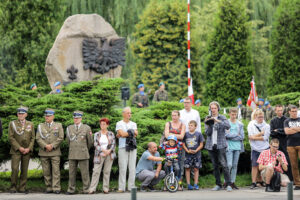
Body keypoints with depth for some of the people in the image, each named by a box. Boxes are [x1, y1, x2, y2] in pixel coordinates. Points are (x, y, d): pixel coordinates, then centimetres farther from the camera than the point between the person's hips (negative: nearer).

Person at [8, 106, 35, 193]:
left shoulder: (30, 124, 10)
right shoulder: (12, 124, 2)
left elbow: (33, 138, 8)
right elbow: (11, 138, -4)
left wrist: (28, 148, -7)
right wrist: (19, 148, -12)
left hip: (27, 150, 2)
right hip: (16, 150, -2)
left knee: (24, 170, 2)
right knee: (15, 169, -11)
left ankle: (22, 188, 7)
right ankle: (13, 187, -1)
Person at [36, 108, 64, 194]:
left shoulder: (58, 125, 9)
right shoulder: (40, 126, 12)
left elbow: (60, 138, 0)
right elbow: (38, 138, 2)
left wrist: (52, 146, -11)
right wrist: (46, 146, -13)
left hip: (55, 152, -2)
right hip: (43, 153, 2)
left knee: (56, 170, -7)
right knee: (46, 171, 1)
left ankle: (56, 188, -6)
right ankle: (49, 188, 7)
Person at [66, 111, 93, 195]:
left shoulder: (86, 128, 1)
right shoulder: (69, 128, 9)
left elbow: (90, 142, 10)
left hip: (83, 154, -2)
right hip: (72, 155, 2)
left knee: (85, 173, -1)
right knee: (71, 173, 4)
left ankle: (86, 190, 5)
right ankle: (71, 190, 9)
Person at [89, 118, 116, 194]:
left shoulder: (111, 134, 9)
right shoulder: (97, 134, 9)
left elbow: (113, 144, 3)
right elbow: (96, 145, -1)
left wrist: (109, 151, -13)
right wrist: (103, 150, -14)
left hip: (109, 155, 0)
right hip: (99, 155, 0)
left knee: (107, 171, -1)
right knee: (96, 171, -7)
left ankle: (106, 188, 4)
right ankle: (92, 188, -7)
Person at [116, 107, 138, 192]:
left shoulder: (133, 124, 17)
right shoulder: (119, 124, 7)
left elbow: (136, 134, 0)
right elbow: (122, 133, -9)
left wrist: (124, 134, -6)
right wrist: (131, 132, 1)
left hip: (132, 147, 3)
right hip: (123, 147, -3)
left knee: (132, 168, 0)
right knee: (122, 168, -7)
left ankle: (131, 187, 3)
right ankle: (121, 188, -5)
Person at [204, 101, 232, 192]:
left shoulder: (222, 118, 2)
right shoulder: (208, 119, 10)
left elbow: (228, 126, -16)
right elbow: (207, 133, 3)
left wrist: (217, 121, -25)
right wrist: (208, 125, -15)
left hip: (220, 144, -3)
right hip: (211, 145, 3)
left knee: (224, 164, -13)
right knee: (215, 166, 6)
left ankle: (228, 184, -13)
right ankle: (218, 185, 13)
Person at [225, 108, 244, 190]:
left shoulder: (240, 124, 10)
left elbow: (242, 136, 3)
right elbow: (226, 135, -12)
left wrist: (231, 136, -5)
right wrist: (236, 134, -4)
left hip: (237, 147, 4)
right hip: (229, 147, -4)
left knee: (235, 165, 6)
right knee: (229, 164, -11)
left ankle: (232, 182, 11)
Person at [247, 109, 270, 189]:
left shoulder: (266, 126, 1)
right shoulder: (251, 125, 2)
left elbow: (265, 138, -8)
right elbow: (251, 136, -9)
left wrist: (254, 137, -9)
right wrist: (261, 133, -9)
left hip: (265, 149, 1)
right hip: (255, 149, -1)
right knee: (255, 166, -4)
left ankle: (261, 181, 10)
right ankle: (253, 183, 0)